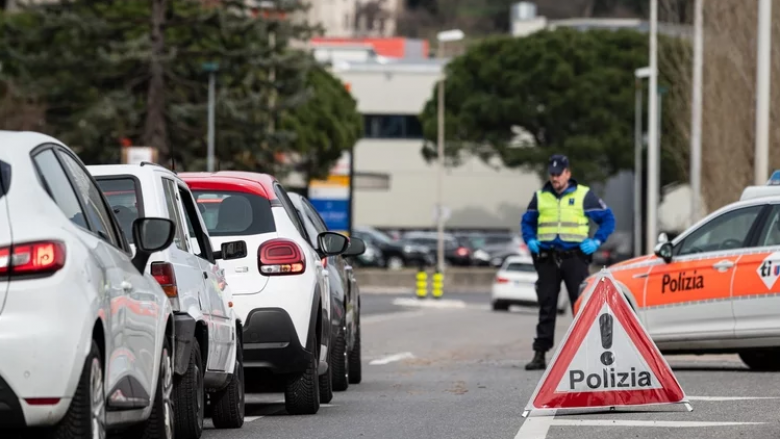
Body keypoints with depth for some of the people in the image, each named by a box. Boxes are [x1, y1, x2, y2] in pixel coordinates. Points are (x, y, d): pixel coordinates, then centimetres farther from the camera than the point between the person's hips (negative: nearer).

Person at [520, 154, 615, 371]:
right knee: (546, 307, 4)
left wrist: (596, 241, -7)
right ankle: (540, 355, 6)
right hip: (547, 259, 3)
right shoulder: (540, 197, 11)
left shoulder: (584, 195, 2)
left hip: (575, 257, -3)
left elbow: (607, 218, 6)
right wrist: (530, 240, 4)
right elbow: (527, 221, 23)